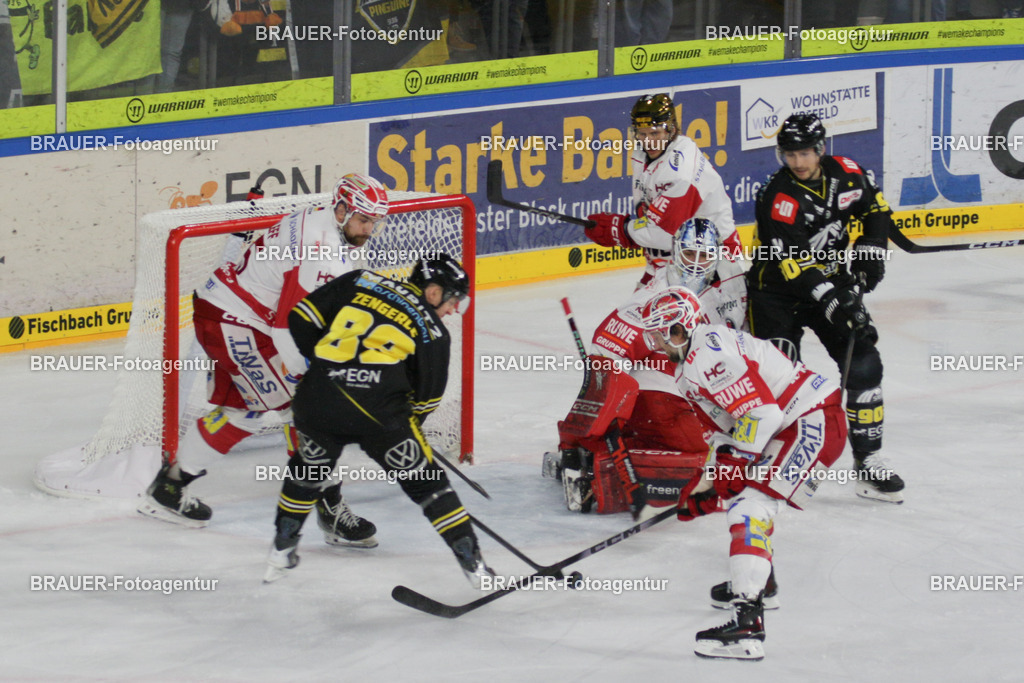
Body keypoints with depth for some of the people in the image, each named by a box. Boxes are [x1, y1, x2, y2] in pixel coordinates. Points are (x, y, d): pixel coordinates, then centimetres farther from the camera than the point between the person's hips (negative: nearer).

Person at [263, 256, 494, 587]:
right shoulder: (432, 330, 12)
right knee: (425, 481, 11)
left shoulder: (360, 282, 18)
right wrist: (406, 427, 31)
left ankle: (281, 553, 35)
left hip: (316, 398, 3)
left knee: (308, 471, 29)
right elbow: (426, 397, 13)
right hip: (377, 408, -3)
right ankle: (472, 562, 11)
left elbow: (302, 317, 15)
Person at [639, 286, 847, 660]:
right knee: (739, 488, 29)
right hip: (792, 426, 12)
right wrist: (706, 482, 20)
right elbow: (729, 428, 25)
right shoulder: (693, 363, 19)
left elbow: (761, 413, -24)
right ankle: (758, 582, 45)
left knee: (749, 501, -21)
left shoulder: (708, 355, -17)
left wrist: (733, 467, -18)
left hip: (814, 425, -12)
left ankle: (747, 621, -34)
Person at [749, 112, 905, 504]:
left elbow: (875, 208, 13)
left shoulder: (845, 174, -7)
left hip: (833, 280, 5)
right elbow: (795, 265, -29)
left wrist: (870, 251, -1)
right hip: (778, 291, -5)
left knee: (864, 364, -4)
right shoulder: (778, 199, -23)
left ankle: (867, 459, 4)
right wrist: (833, 301, -36)